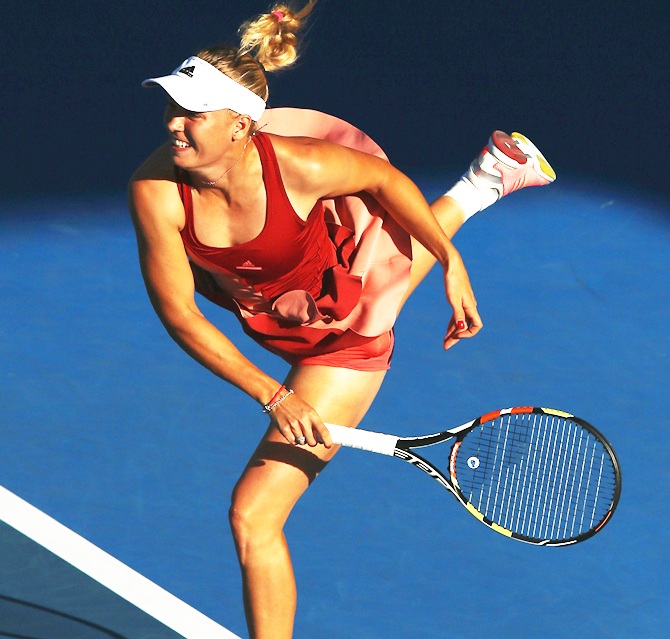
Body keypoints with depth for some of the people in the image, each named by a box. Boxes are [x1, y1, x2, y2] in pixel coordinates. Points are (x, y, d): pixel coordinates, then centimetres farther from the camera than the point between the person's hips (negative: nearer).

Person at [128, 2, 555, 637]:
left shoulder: (298, 165, -37)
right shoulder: (154, 191, -30)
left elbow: (386, 179, -16)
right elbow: (178, 312, -23)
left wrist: (453, 266, -8)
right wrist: (272, 395, -28)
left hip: (347, 340, -5)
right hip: (280, 334, 5)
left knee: (253, 517, -10)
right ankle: (483, 182, 59)